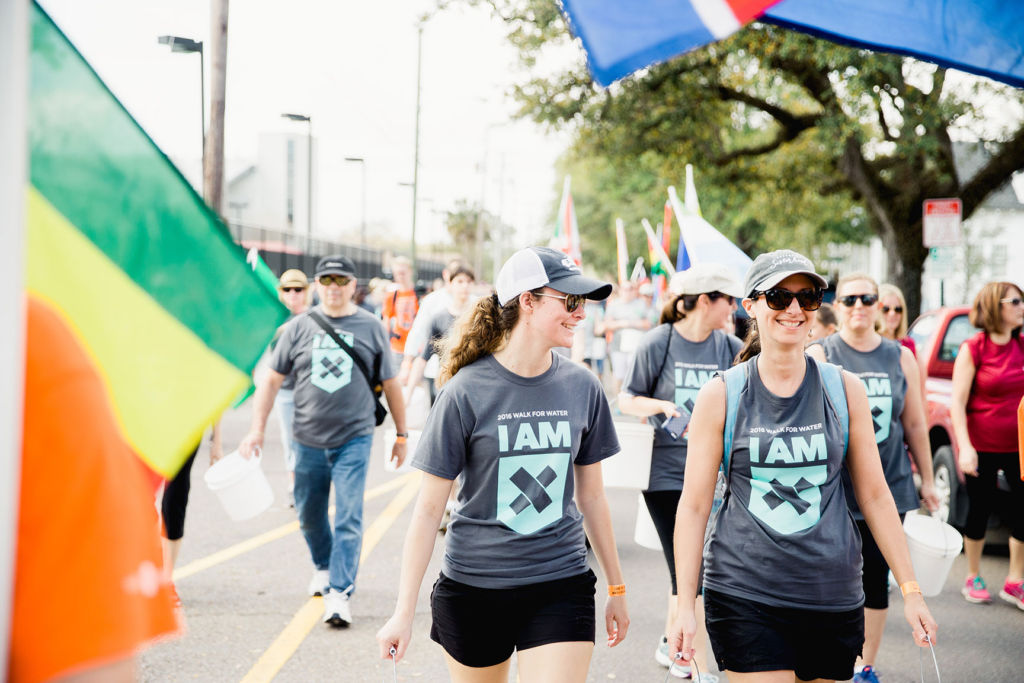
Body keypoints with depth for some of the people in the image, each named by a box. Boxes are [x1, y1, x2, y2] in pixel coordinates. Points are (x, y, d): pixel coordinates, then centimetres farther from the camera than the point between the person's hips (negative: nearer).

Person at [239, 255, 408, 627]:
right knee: (309, 515, 15)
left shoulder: (370, 327, 1)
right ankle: (324, 567, 41)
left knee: (348, 517, -10)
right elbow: (272, 380, 7)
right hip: (309, 440, 3)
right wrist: (257, 429, 0)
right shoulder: (300, 327, 3)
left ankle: (339, 592, -9)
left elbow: (390, 384, 8)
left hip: (354, 439, -2)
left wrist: (401, 434, 11)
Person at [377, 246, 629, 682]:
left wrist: (616, 588, 17)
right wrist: (404, 612, -9)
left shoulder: (582, 388, 0)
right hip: (473, 587, -2)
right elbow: (429, 508, -7)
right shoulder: (467, 392, -10)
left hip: (561, 585, 2)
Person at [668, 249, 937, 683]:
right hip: (744, 595, -2)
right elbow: (694, 505, 1)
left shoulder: (845, 390, 4)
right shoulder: (720, 396, -1)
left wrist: (911, 591, 9)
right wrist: (685, 607, -3)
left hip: (833, 594, 2)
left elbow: (875, 496, 10)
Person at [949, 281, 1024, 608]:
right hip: (983, 446, -4)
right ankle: (973, 578, 23)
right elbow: (957, 402, -10)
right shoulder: (973, 350, -8)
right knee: (980, 509, 7)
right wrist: (965, 447, -18)